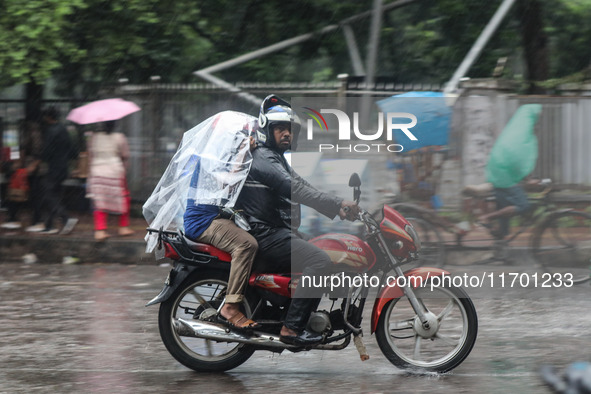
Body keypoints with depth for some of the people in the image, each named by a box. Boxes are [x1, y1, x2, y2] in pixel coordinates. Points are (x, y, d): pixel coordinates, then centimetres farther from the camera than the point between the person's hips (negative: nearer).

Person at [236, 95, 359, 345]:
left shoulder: (278, 159, 24)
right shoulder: (263, 157, -11)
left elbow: (303, 189, 17)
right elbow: (296, 189, -25)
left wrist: (338, 208, 3)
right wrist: (338, 205, -30)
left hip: (281, 231, 11)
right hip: (266, 233, -11)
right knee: (320, 261, -23)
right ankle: (291, 328, -28)